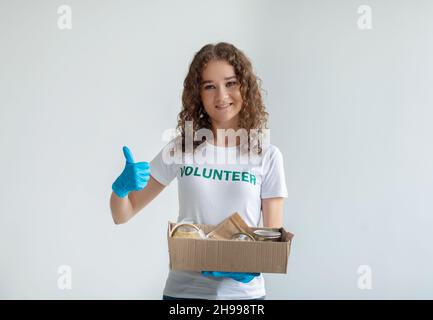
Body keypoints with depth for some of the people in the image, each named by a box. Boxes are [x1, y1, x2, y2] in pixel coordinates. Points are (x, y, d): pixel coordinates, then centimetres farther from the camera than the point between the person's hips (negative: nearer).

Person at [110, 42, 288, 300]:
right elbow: (122, 215, 3)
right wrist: (121, 187, -18)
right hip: (184, 290, 1)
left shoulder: (267, 156, -4)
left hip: (244, 291, -1)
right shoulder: (182, 148, -2)